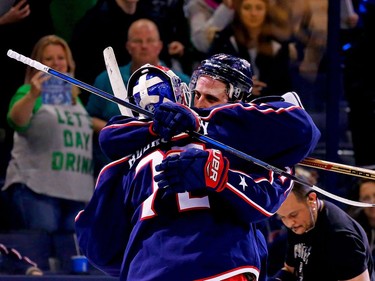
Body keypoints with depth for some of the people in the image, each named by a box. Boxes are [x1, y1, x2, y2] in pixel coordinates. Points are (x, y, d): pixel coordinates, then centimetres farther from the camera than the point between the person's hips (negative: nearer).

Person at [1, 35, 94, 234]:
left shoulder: (75, 98, 22)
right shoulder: (31, 92, 2)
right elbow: (17, 120, -19)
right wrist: (32, 95, -37)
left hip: (77, 193, 6)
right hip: (37, 187, -6)